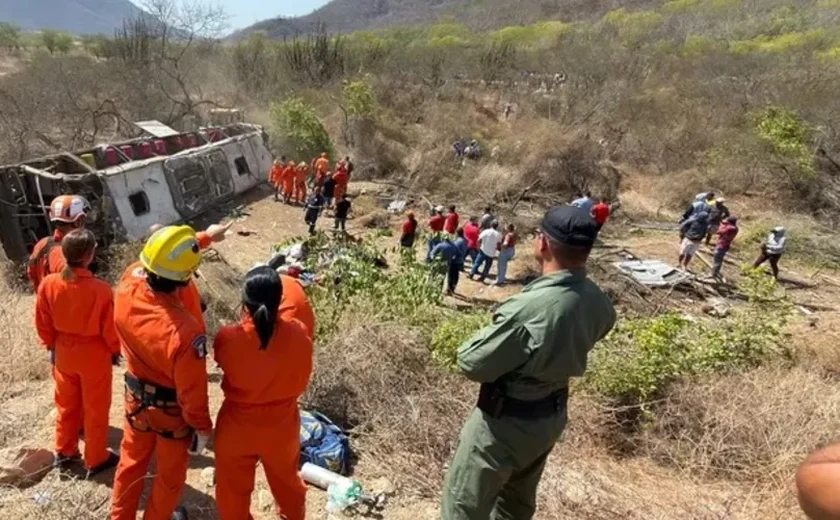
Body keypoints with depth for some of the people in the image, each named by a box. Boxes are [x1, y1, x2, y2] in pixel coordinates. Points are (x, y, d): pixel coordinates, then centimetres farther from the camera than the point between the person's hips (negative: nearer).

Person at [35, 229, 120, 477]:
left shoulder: (48, 284, -15)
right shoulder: (101, 289, -28)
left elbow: (43, 323, -1)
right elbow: (109, 328, -16)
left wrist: (52, 346, 16)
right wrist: (115, 350, 3)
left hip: (63, 353, 5)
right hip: (95, 355, -4)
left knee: (66, 405, 25)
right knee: (95, 409, 14)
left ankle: (64, 452, 42)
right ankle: (96, 460, 29)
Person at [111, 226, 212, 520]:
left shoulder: (127, 288, -23)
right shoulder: (186, 330, -39)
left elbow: (151, 266, 0)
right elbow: (192, 390, -27)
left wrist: (203, 239, 8)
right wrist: (202, 428, -9)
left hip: (136, 399, 6)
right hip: (172, 411, -5)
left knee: (131, 462, 30)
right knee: (170, 474, 23)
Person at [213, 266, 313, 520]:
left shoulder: (227, 338, -26)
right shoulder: (299, 335, -22)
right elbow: (301, 382, -6)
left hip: (237, 428, -2)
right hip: (282, 426, 2)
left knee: (233, 489, 25)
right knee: (286, 479, 30)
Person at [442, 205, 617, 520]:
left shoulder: (529, 308, -35)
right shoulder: (598, 302, -11)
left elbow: (471, 364, -24)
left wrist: (488, 336, -5)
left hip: (505, 422, -7)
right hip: (552, 417, 8)